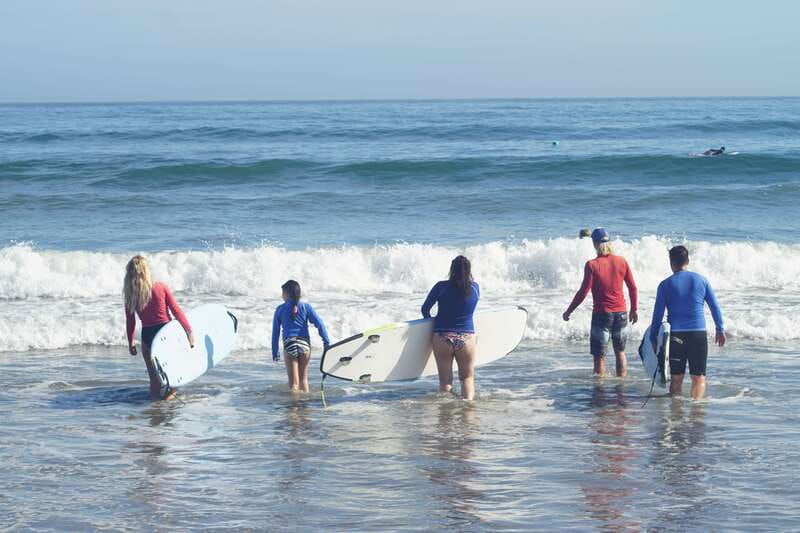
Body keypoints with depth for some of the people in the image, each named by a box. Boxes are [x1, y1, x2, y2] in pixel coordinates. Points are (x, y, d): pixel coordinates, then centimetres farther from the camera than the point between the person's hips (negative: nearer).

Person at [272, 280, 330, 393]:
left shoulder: (280, 309, 5)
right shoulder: (306, 307, 5)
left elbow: (275, 332, 8)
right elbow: (319, 323, -3)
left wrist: (275, 353, 14)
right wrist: (327, 342, -1)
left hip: (289, 345, -1)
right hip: (304, 344, 1)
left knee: (293, 382, 2)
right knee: (303, 379, 17)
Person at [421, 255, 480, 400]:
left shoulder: (441, 286, -7)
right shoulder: (475, 288, -1)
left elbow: (425, 309, 1)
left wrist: (432, 321, 19)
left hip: (442, 338, -1)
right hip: (467, 338, 1)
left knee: (445, 380, 6)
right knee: (467, 378, 14)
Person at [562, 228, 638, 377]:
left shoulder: (592, 265, -13)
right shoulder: (621, 261, -1)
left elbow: (583, 292, -14)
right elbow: (633, 288, 4)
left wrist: (569, 311, -4)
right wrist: (634, 310, 17)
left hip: (602, 313, -4)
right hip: (621, 313, 4)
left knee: (599, 356, 2)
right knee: (620, 352, 20)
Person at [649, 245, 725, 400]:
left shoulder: (665, 284, -1)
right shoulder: (701, 280, 4)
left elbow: (658, 315, 0)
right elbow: (715, 307, 8)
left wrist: (653, 339, 8)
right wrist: (720, 330, 18)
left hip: (675, 335, 0)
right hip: (698, 334, 0)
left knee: (676, 378, 9)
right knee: (699, 377, 4)